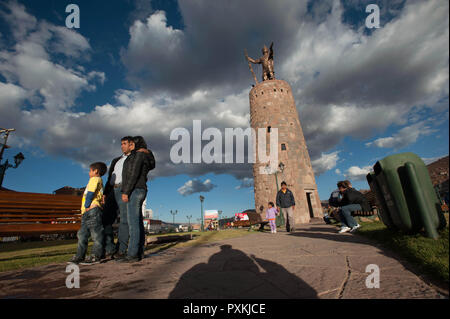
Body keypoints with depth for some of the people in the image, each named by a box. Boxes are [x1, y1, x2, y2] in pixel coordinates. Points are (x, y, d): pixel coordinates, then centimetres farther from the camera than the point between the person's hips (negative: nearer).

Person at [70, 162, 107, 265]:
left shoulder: (95, 179, -1)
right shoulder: (98, 181, 27)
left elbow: (90, 193, -13)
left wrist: (87, 206, -10)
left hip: (92, 210, -10)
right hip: (87, 213, 10)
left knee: (96, 233, -7)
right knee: (82, 234, 12)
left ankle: (95, 256, -4)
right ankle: (80, 256, 18)